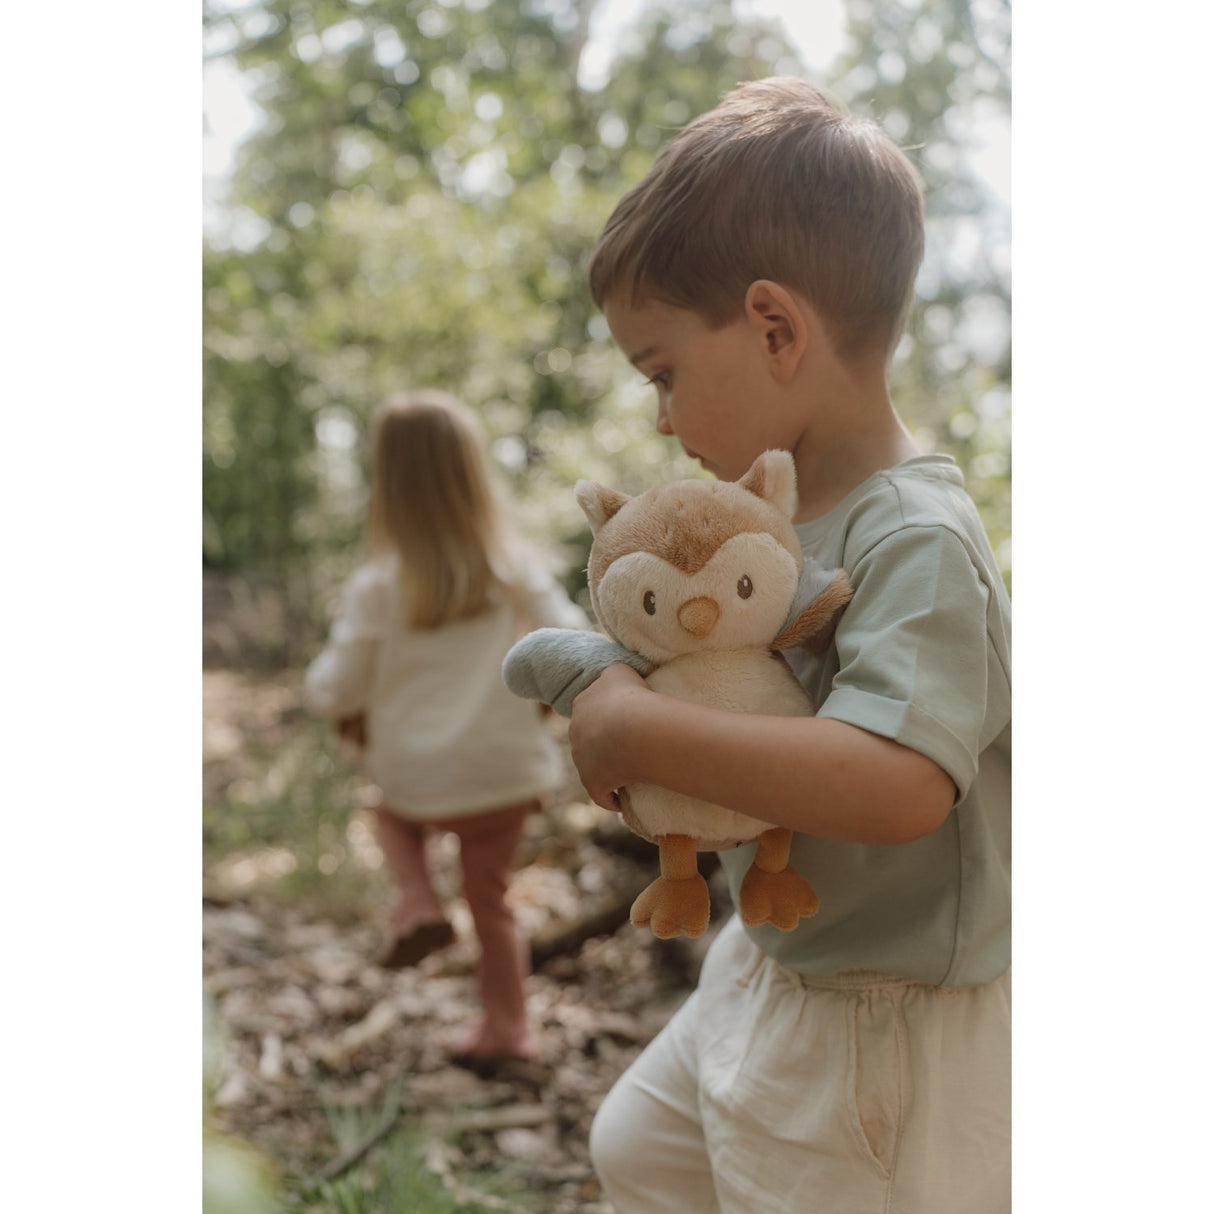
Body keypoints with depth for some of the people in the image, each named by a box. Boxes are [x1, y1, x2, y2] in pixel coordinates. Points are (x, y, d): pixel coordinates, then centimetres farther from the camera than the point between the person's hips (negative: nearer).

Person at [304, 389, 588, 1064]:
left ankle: (418, 902, 8)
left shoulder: (377, 588, -11)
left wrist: (350, 713, 13)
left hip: (417, 775, -1)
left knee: (395, 814, 32)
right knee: (491, 894, 19)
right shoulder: (515, 568, -8)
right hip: (507, 770, 2)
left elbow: (333, 692, -9)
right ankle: (509, 1025, 27)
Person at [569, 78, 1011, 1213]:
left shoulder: (915, 542, -28)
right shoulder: (784, 511, -1)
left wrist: (638, 732, -35)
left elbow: (899, 782, -42)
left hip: (883, 1024, -9)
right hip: (772, 964, 9)